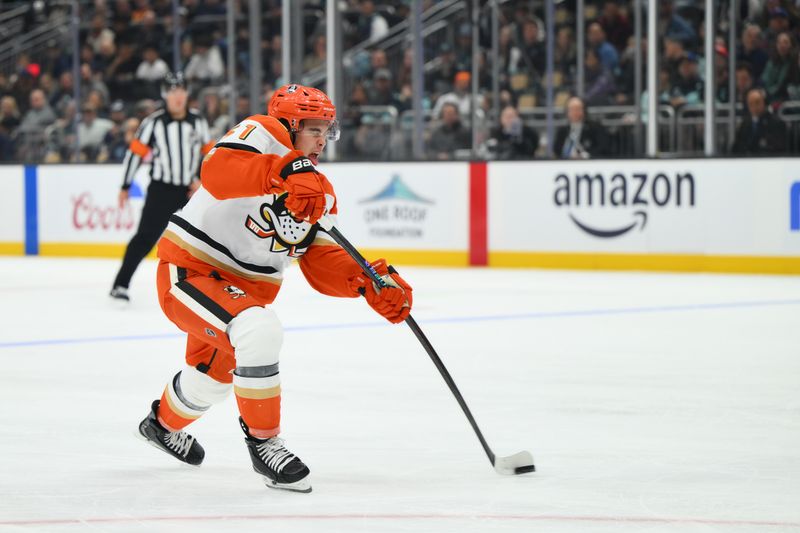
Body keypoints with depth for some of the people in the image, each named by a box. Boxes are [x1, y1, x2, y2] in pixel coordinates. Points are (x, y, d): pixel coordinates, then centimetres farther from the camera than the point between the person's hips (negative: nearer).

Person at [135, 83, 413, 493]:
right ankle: (263, 443, -16)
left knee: (214, 374, 29)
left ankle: (164, 424, 61)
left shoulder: (316, 188, 7)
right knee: (260, 333, -32)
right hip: (189, 273, -9)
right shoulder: (264, 134, -17)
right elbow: (217, 171, -39)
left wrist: (371, 282, -17)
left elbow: (322, 263, 1)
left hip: (242, 289, 9)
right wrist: (285, 174, -53)